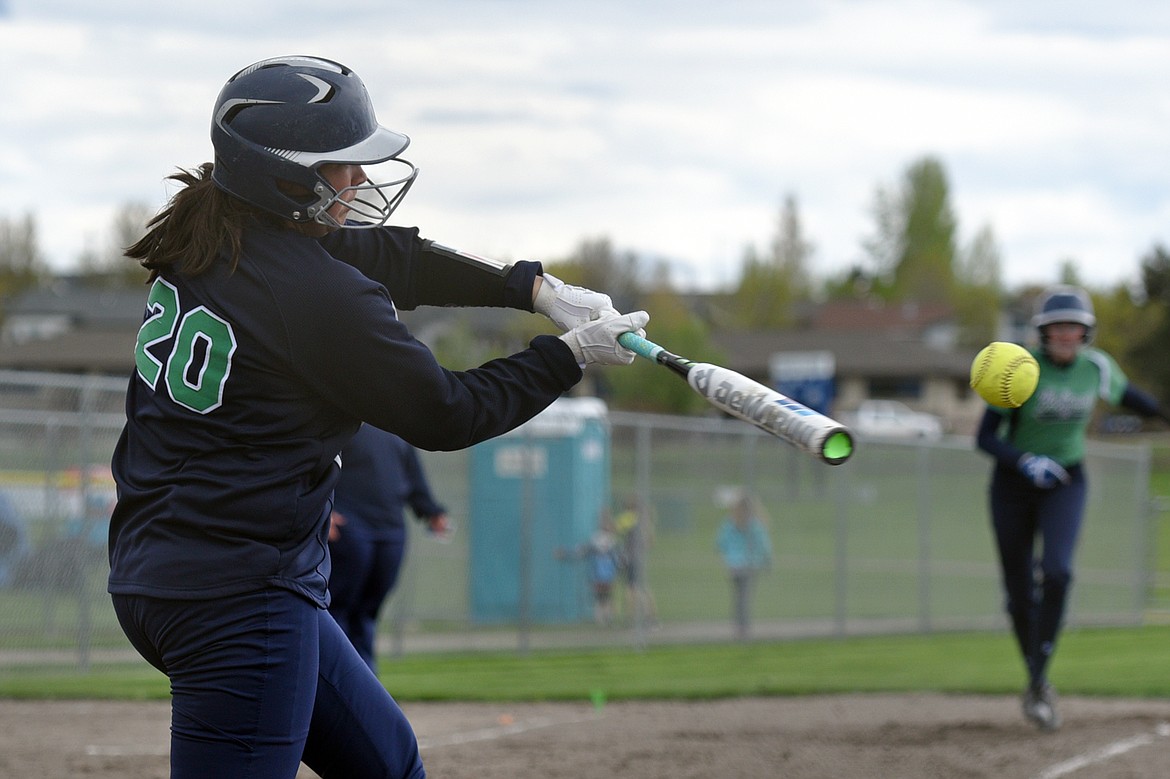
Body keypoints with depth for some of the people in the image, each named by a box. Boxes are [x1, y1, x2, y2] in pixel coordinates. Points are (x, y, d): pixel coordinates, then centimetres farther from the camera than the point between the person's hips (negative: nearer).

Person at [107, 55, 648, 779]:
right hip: (239, 599, -10)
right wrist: (571, 353, 2)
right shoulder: (320, 297, -19)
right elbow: (445, 413, -9)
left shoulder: (200, 242, 7)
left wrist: (535, 287, 9)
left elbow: (391, 256, 15)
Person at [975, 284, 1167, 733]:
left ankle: (1038, 684, -16)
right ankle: (1036, 680, 25)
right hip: (1014, 484, -1)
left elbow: (1129, 398, 14)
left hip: (1066, 482, 1)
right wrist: (1026, 462, -34)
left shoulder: (1097, 368, -7)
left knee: (1056, 574, -22)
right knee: (1018, 590, 3)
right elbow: (984, 438, -19)